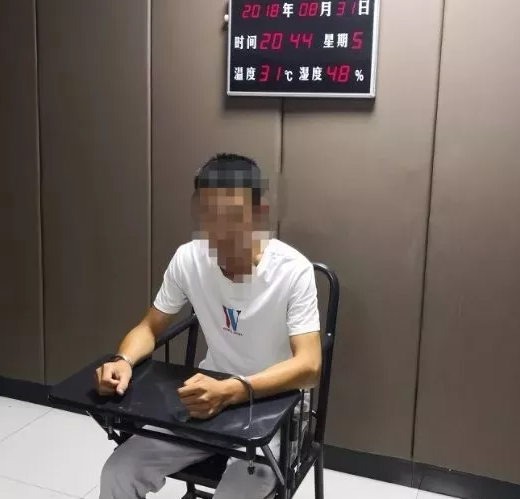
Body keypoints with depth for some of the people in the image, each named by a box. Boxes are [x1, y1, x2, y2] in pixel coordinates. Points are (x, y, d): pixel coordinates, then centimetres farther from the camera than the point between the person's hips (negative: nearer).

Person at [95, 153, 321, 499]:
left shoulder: (293, 270, -19)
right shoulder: (188, 259, -8)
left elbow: (309, 366, -26)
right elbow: (150, 328, 3)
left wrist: (231, 392, -42)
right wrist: (123, 361, -20)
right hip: (209, 397, 4)